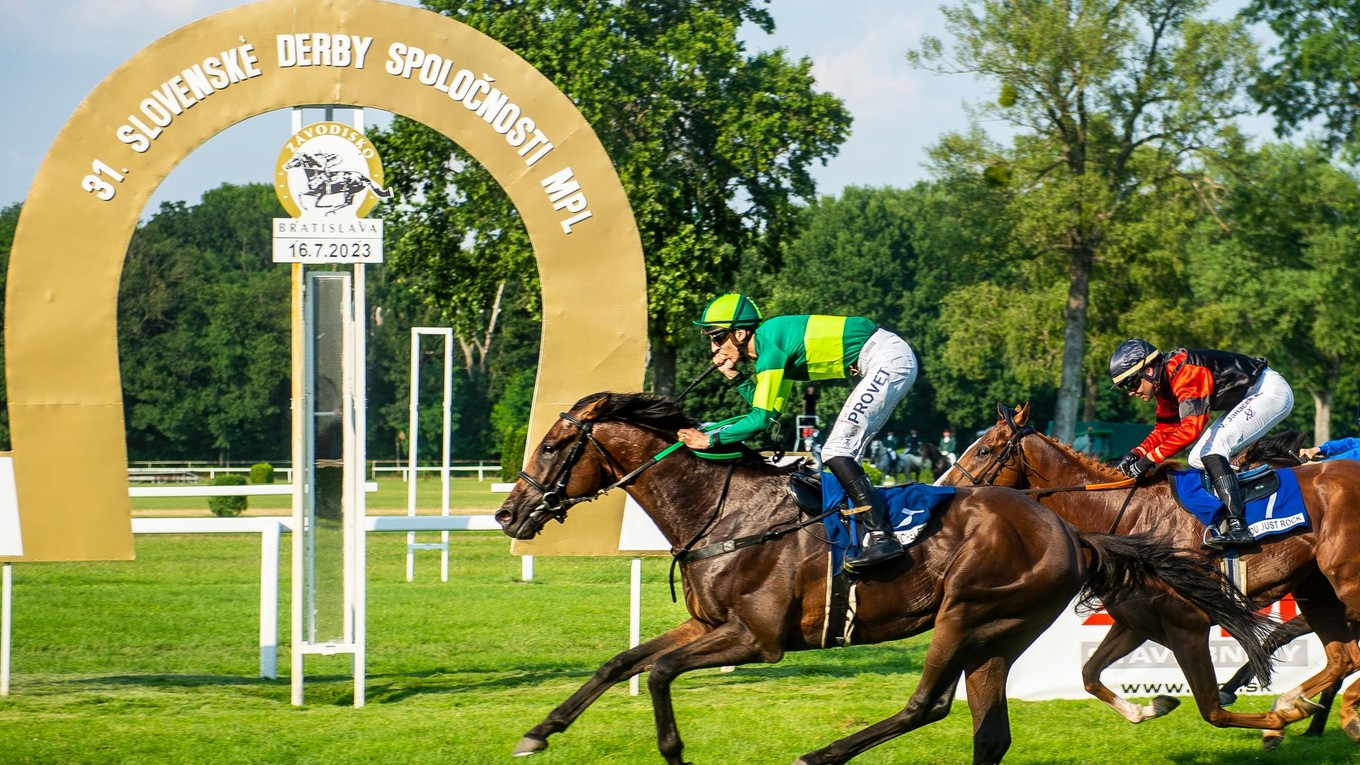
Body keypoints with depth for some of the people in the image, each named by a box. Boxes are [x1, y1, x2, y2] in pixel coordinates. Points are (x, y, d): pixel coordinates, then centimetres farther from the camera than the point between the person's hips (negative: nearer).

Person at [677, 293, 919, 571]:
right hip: (887, 361, 10)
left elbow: (761, 419, -16)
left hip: (888, 359, -10)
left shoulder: (771, 346, -16)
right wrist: (734, 376, 9)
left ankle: (883, 538, -20)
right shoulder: (772, 339, 13)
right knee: (842, 454, 12)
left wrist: (710, 439, -10)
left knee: (836, 451, -14)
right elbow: (767, 408, 20)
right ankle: (877, 532, 13)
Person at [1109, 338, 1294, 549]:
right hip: (1247, 399, 11)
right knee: (1197, 460, 4)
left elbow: (1191, 428, -33)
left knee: (1212, 449, -23)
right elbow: (1164, 429, 10)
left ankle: (1238, 528, -30)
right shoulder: (1166, 382, 4)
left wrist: (1150, 459, -30)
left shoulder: (1184, 373, -27)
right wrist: (1138, 452, -7)